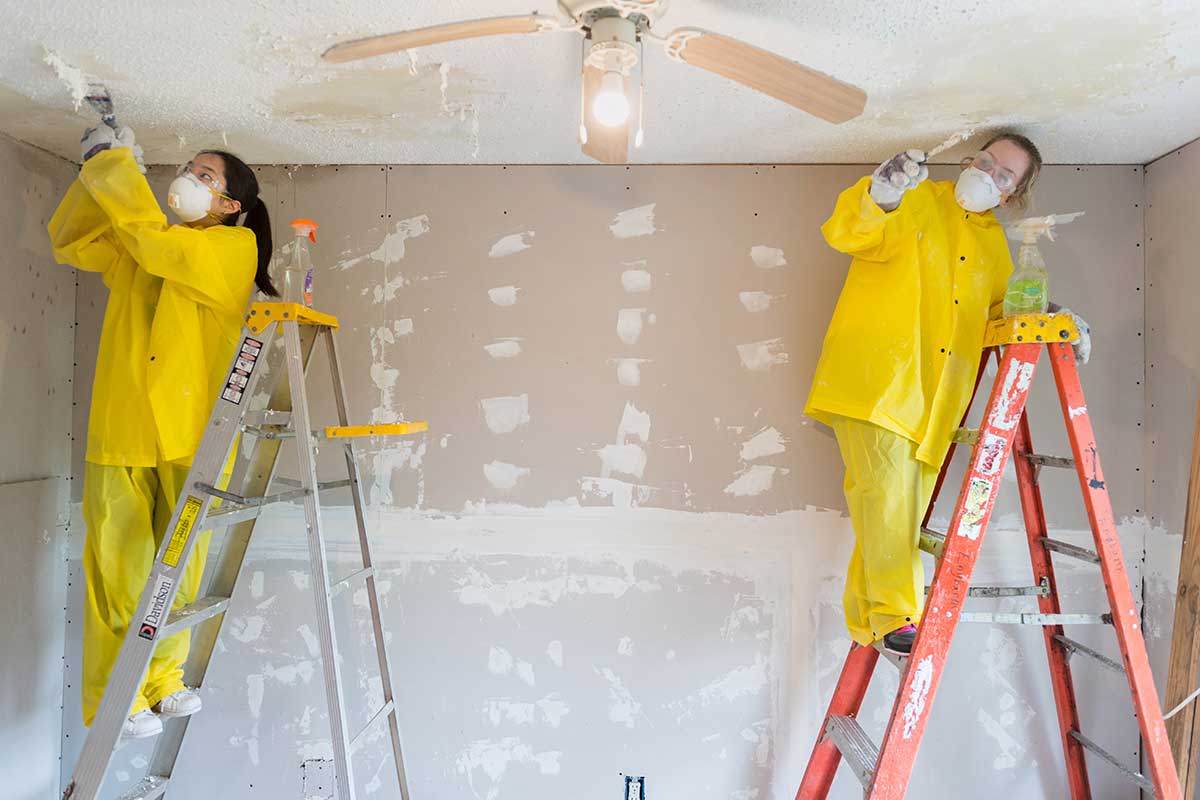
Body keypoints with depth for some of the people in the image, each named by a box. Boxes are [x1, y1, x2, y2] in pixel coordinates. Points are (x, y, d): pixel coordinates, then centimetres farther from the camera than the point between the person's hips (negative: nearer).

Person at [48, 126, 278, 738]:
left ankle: (161, 681, 25)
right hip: (120, 434, 3)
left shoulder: (235, 246, 0)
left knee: (178, 566, 7)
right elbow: (67, 241, 20)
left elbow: (154, 240, -14)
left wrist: (115, 166, -3)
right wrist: (100, 170, 8)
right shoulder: (138, 247, 17)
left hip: (189, 436, -3)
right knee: (119, 570, 3)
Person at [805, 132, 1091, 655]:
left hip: (931, 396, 6)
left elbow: (1004, 306, 29)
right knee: (887, 489, -20)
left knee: (905, 511, 6)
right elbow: (847, 235, -8)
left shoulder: (993, 243, 22)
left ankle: (868, 623, 17)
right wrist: (879, 197, -27)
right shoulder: (916, 201, 5)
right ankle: (897, 618, -12)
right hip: (875, 375, -6)